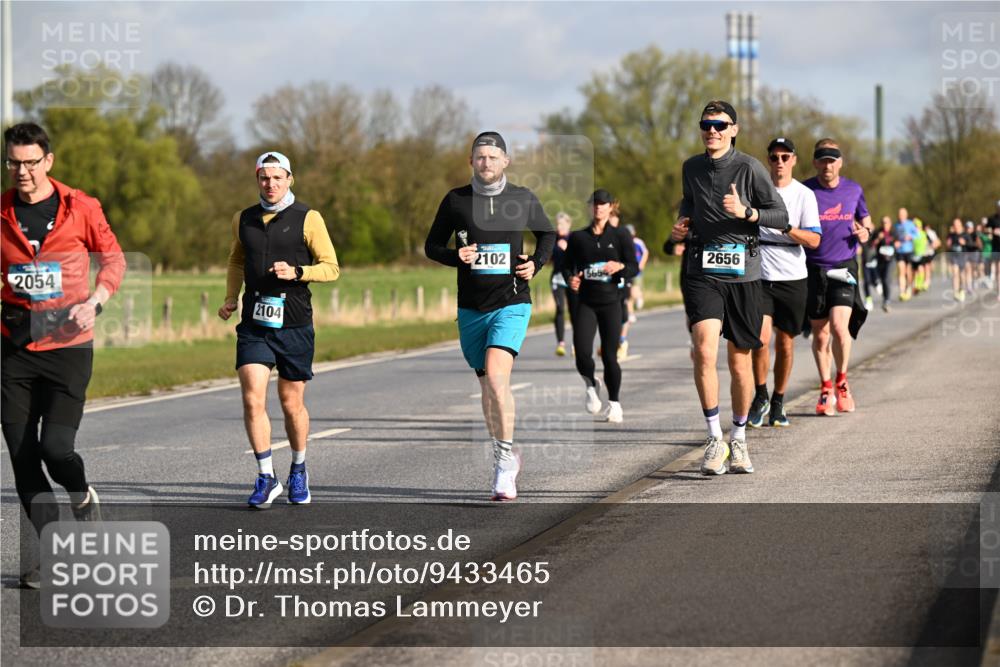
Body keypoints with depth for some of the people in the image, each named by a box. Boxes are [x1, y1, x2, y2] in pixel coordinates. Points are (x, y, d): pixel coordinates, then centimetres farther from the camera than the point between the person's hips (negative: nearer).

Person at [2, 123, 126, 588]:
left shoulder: (80, 208, -3)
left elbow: (113, 257, 9)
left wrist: (95, 301, -6)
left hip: (69, 346, -2)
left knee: (56, 447, -13)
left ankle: (84, 497, 22)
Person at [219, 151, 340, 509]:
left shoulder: (308, 219, -2)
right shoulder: (243, 220, 10)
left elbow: (331, 267, -2)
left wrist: (296, 272, -18)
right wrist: (230, 298, 14)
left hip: (294, 325, -2)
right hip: (254, 324, 2)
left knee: (291, 403, 6)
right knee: (252, 400, -12)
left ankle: (298, 470, 28)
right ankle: (266, 478, -5)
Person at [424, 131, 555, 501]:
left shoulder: (523, 199, 2)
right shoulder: (455, 200, 3)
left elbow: (547, 234, 19)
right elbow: (432, 245, 9)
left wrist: (536, 263, 1)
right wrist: (455, 256, -11)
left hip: (512, 304, -3)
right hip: (471, 308, 3)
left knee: (496, 375, -23)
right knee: (487, 385, 10)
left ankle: (505, 457, -13)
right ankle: (505, 462, 25)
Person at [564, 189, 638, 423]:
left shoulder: (620, 235, 3)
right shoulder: (578, 237, 8)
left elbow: (634, 267, -1)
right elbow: (567, 265, 11)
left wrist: (620, 267, -22)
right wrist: (570, 278, -11)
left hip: (611, 301, -1)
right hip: (586, 302, 1)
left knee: (609, 355, -3)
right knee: (582, 353, -14)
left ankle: (614, 403, 17)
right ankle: (591, 386, 19)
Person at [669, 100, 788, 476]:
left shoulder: (749, 168, -3)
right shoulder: (691, 168, 10)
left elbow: (781, 216, -2)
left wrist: (746, 212, -18)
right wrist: (683, 224, 10)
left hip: (742, 274, -2)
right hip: (702, 273, 2)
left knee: (740, 361, 7)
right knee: (704, 351, -19)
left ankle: (738, 439, 25)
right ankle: (714, 439, -11)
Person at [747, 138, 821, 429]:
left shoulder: (804, 195, 1)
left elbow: (814, 240, -7)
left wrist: (785, 227, -19)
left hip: (792, 278, 0)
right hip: (759, 275, 0)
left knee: (785, 342, 6)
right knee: (761, 337, -15)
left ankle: (777, 404, 22)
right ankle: (760, 397, 5)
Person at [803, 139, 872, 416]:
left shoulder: (854, 190, 6)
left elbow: (865, 221, 21)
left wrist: (865, 232, -2)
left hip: (844, 268, 0)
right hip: (813, 269, 0)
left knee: (839, 327, -16)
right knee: (820, 334, 5)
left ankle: (842, 383, 6)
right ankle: (826, 389, 22)